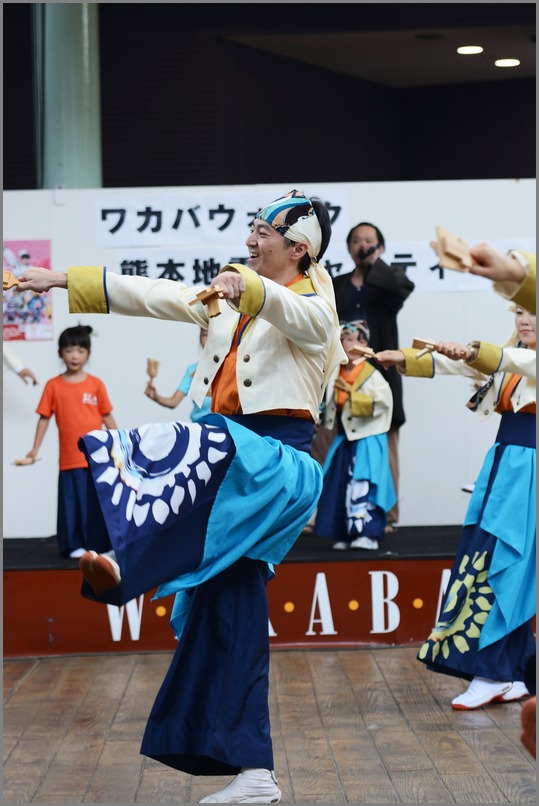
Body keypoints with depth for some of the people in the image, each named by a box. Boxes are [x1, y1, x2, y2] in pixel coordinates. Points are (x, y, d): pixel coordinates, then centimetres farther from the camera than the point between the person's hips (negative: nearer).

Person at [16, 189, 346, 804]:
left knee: (211, 449, -39)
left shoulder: (313, 306, 0)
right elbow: (154, 296, 17)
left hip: (276, 457, -6)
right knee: (233, 610, 1)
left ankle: (126, 565, -55)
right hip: (229, 461, 6)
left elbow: (299, 318, -24)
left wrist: (252, 289, -45)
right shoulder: (229, 297, 20)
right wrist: (66, 281, 13)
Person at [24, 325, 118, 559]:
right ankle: (75, 545, 11)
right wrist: (35, 449, 0)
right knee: (73, 500, 3)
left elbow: (107, 416, 7)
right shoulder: (53, 385, 0)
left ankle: (102, 543, 15)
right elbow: (44, 418, 4)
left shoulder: (96, 384, 1)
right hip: (70, 458, -1)